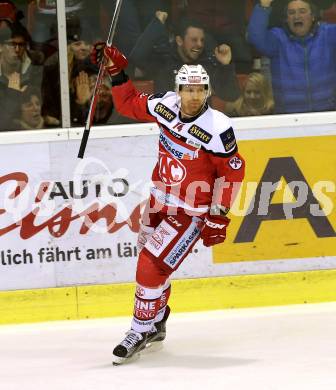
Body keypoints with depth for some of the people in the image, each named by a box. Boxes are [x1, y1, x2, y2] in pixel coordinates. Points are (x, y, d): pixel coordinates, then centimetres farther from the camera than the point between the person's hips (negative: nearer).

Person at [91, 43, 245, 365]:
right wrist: (117, 72, -1)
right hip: (160, 201, 7)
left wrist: (218, 217, -14)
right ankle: (156, 325, 40)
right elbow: (130, 105, 10)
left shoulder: (217, 128, -24)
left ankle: (141, 331, 3)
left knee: (152, 267, -13)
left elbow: (232, 171, -15)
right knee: (150, 262, 19)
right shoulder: (166, 105, -8)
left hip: (190, 212, -7)